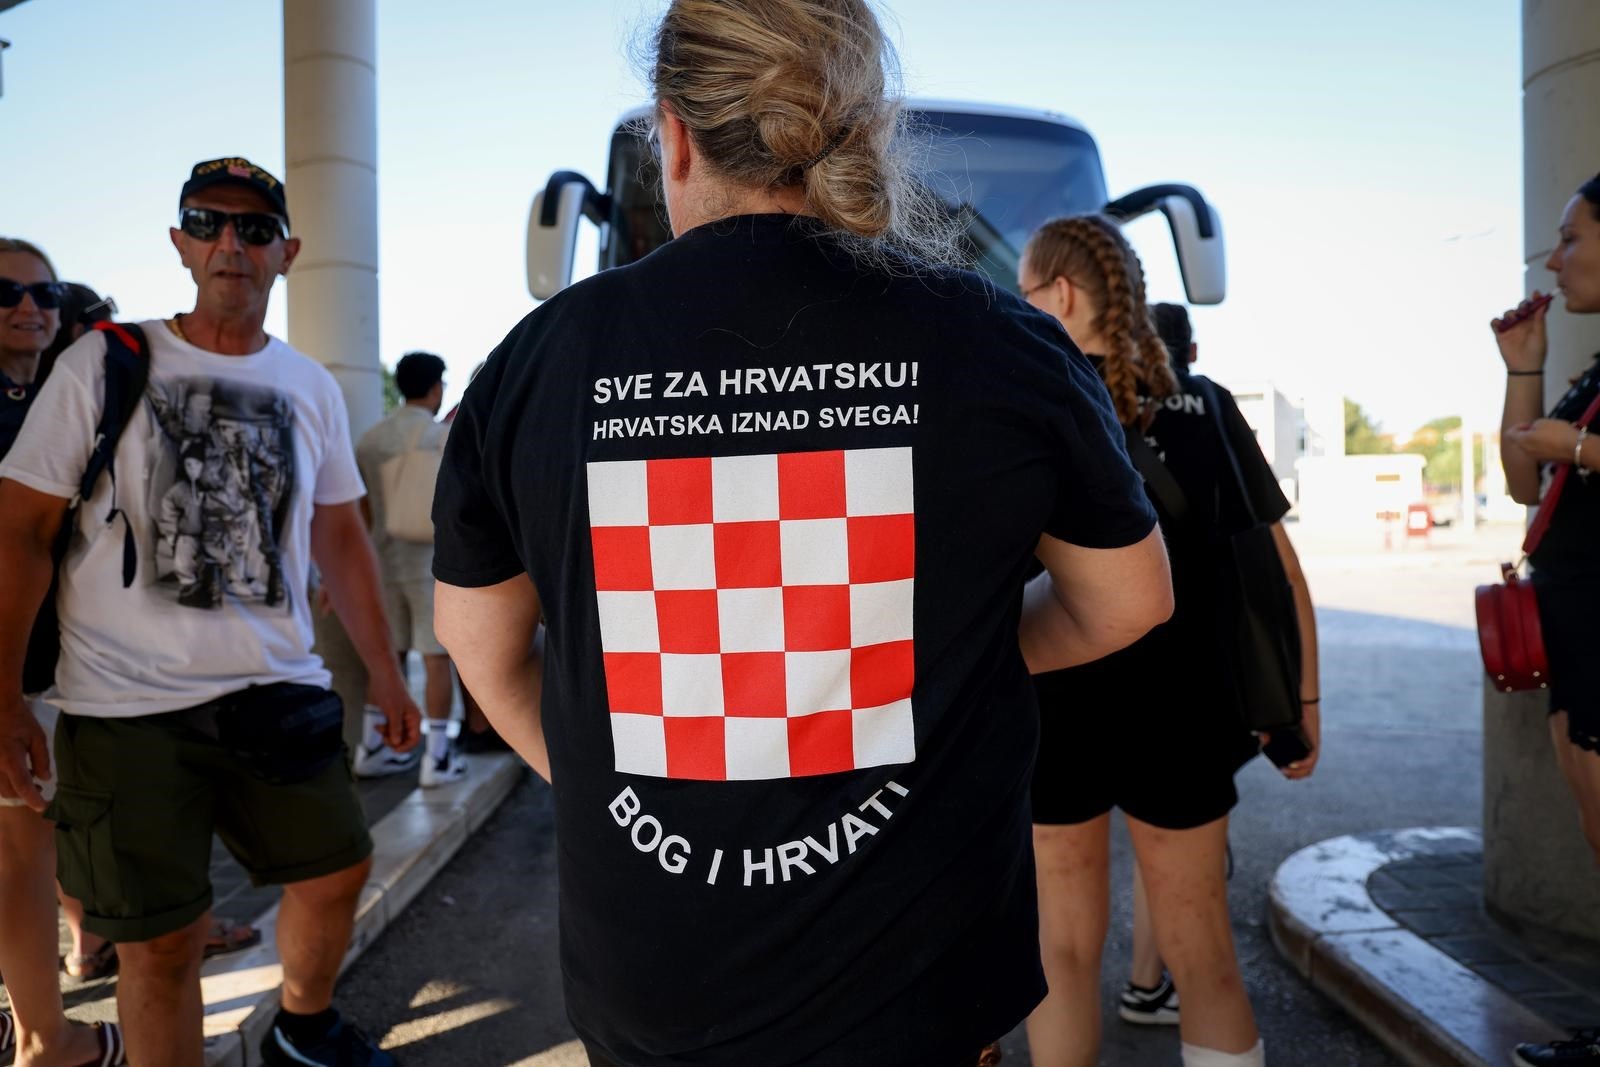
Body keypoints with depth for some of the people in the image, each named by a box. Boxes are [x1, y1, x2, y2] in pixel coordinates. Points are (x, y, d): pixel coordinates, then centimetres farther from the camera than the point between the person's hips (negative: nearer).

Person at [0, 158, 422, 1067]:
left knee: (337, 871, 15)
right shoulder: (104, 363, -4)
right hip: (128, 706, -4)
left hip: (280, 689, 4)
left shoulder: (312, 386, 7)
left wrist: (386, 673, 12)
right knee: (164, 934, 4)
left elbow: (341, 537, 13)